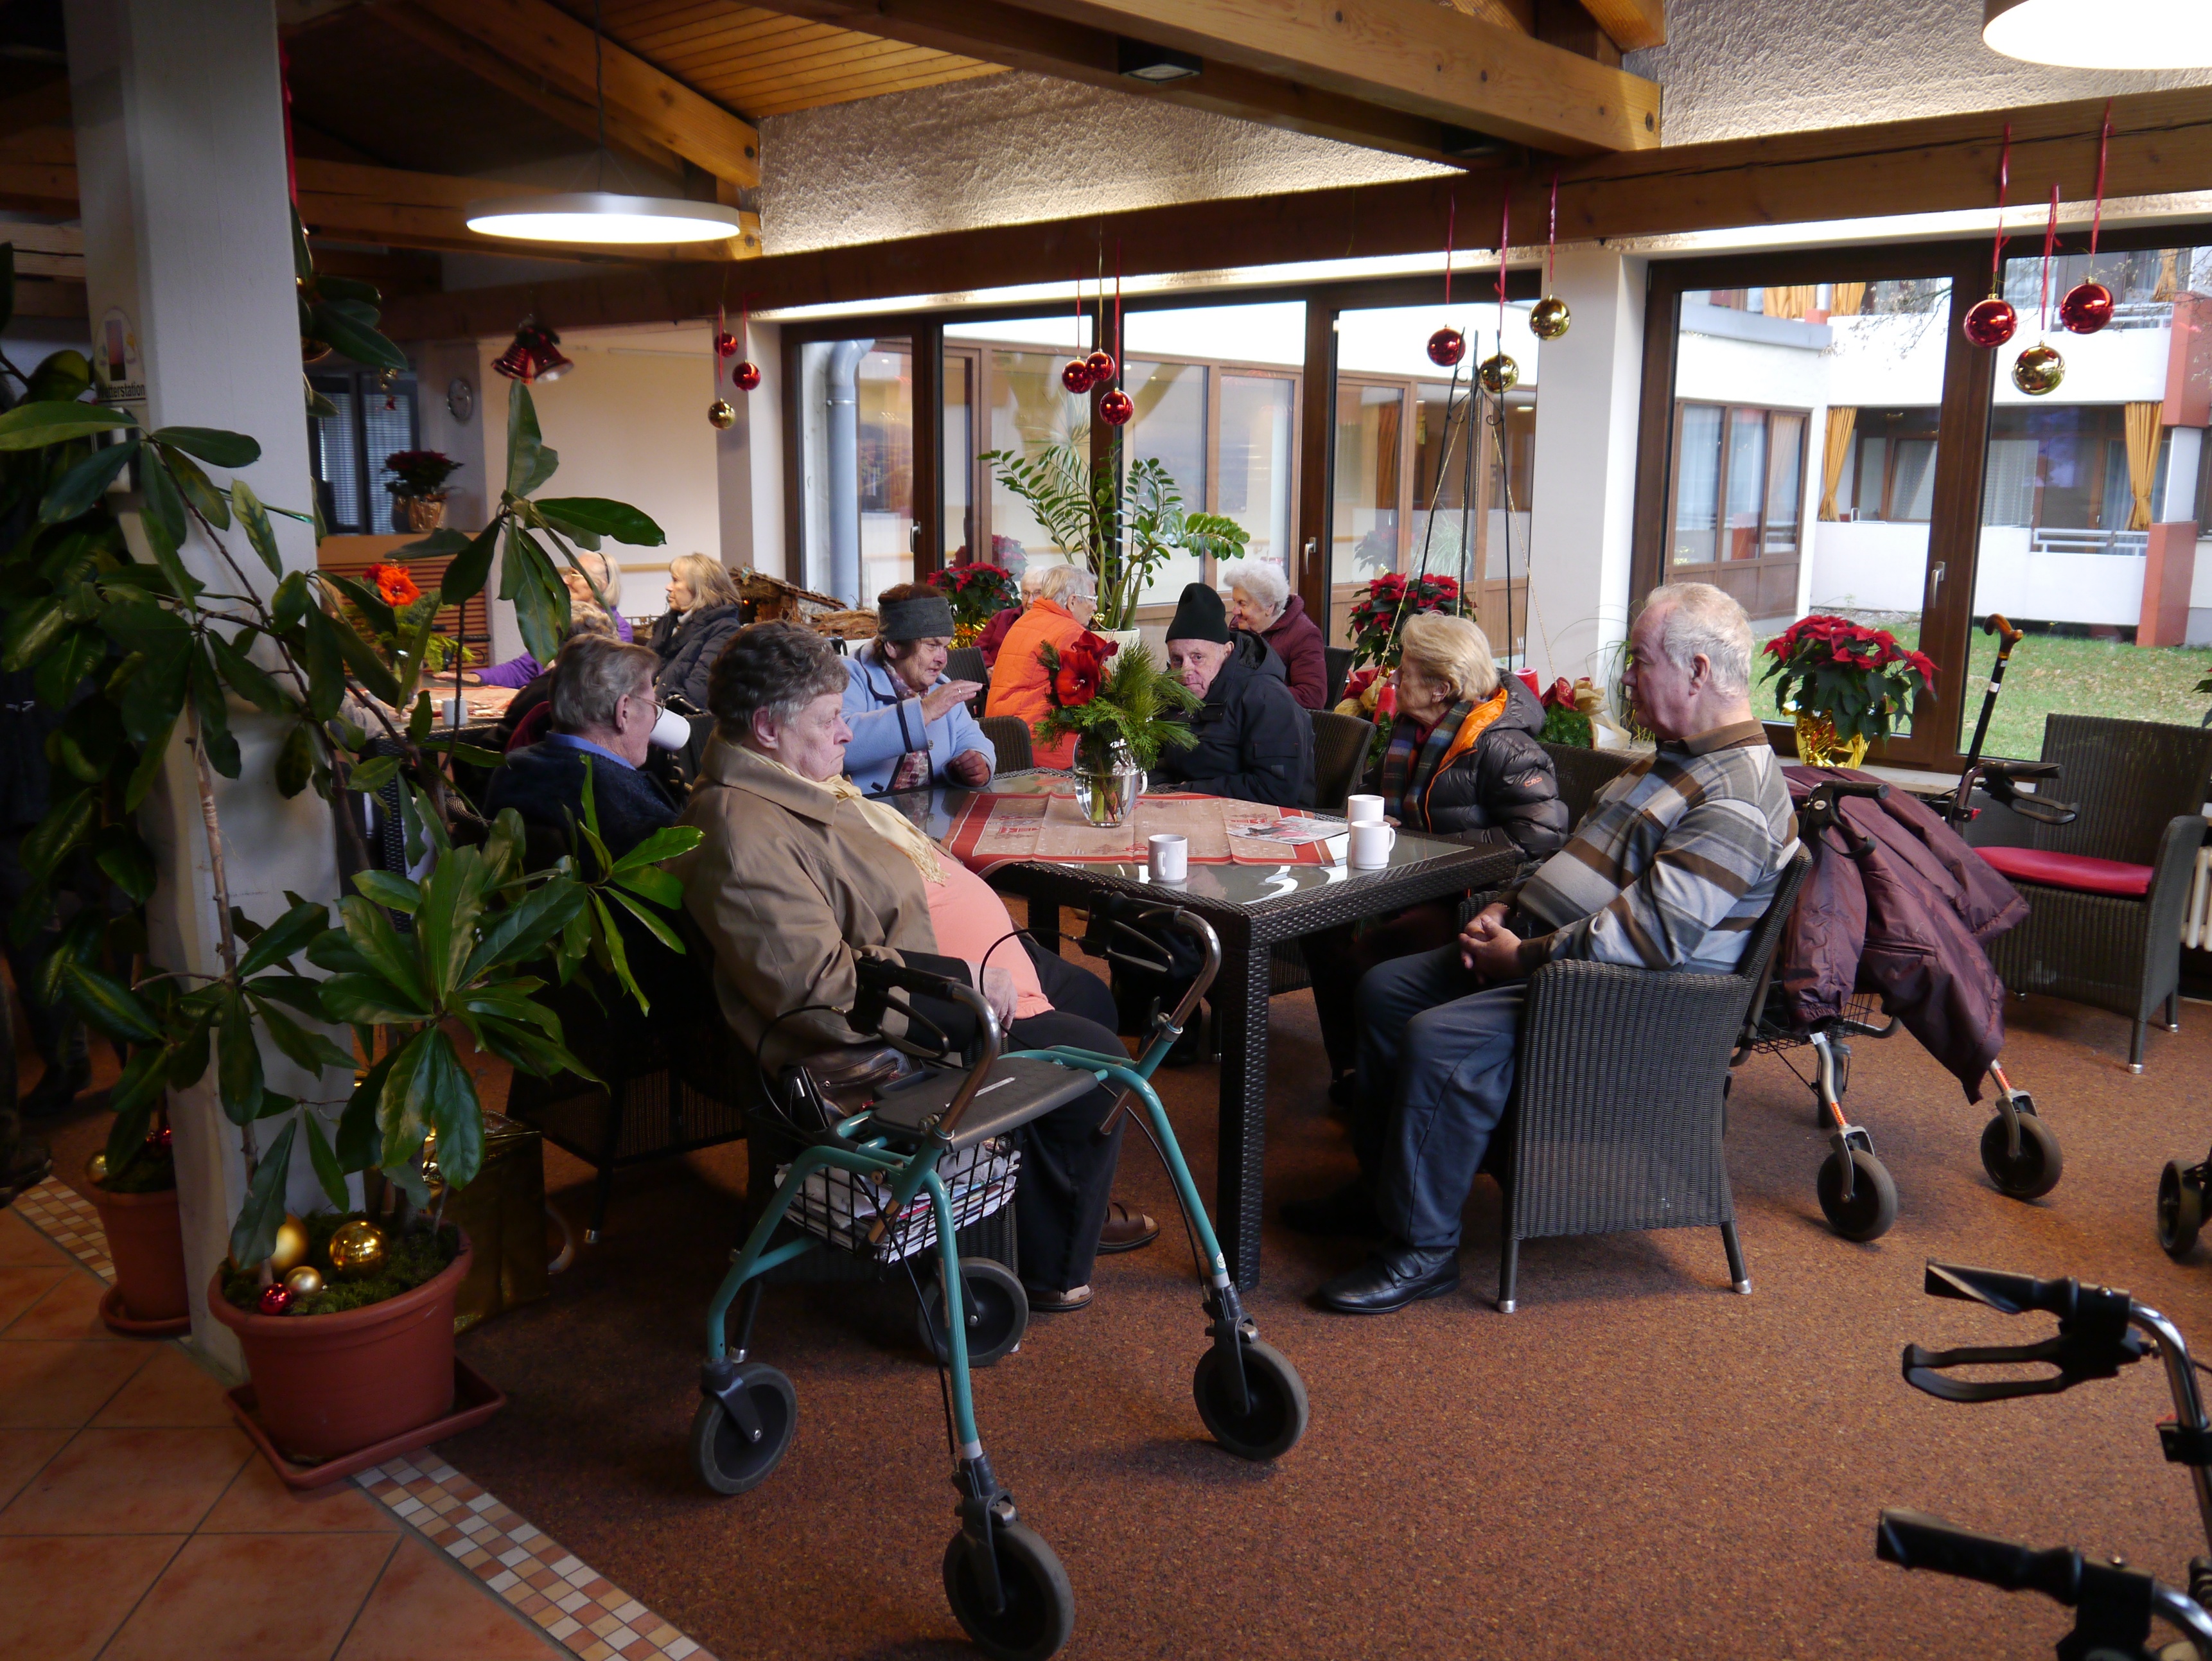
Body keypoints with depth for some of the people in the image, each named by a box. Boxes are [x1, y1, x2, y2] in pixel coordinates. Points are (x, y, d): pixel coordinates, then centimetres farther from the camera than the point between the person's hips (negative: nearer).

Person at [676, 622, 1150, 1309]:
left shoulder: (789, 786, 8)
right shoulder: (742, 835, -27)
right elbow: (823, 983, -32)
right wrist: (965, 976, -26)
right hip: (894, 1027, -12)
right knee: (1096, 1057, -8)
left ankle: (1081, 1204, 35)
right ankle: (1047, 1267, 10)